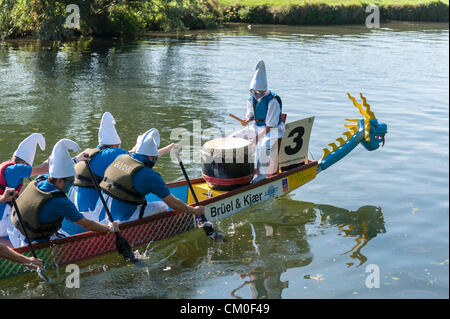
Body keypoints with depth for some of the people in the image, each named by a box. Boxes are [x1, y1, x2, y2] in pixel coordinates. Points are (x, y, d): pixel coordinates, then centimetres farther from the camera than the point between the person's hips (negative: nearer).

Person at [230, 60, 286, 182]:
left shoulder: (272, 100, -21)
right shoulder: (252, 97, 0)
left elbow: (270, 125, -21)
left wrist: (258, 138, -24)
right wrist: (247, 120, -9)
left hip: (272, 129, -7)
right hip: (256, 127, 8)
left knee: (264, 146, -36)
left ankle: (262, 174, -21)